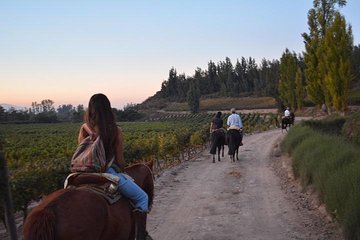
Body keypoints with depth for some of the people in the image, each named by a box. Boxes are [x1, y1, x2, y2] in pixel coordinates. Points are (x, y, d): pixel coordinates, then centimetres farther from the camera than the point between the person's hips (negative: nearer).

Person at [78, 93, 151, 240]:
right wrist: (121, 173, 15)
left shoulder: (84, 128, -1)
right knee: (142, 197, 10)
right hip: (108, 172, -4)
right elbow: (119, 160, -5)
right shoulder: (115, 131, -9)